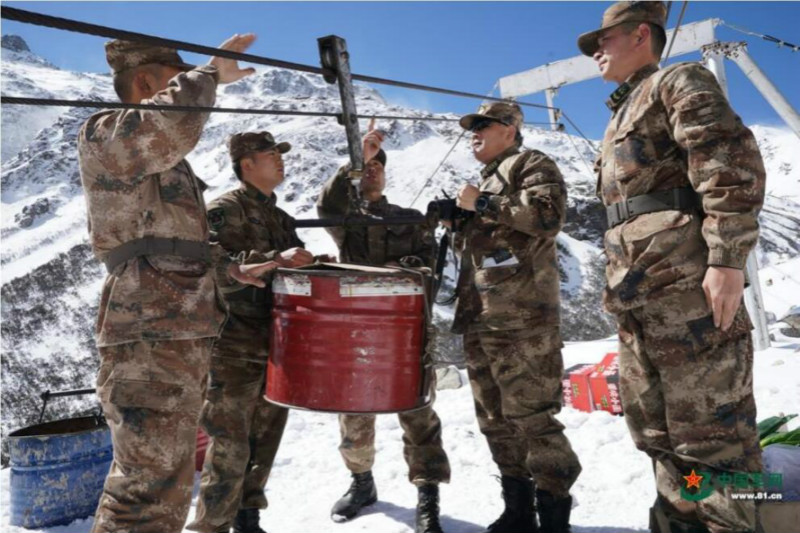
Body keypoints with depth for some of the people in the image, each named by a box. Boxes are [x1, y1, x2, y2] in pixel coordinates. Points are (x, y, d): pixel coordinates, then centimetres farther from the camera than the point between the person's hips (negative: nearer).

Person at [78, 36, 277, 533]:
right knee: (153, 489, -10)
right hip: (150, 336, -10)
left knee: (165, 479, 21)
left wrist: (232, 269, 18)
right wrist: (211, 73, -11)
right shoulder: (103, 134, -5)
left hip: (184, 333, 10)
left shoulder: (169, 162, 25)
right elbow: (175, 124, -27)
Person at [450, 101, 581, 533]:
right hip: (478, 320, 9)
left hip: (520, 317, -9)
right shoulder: (483, 182, 30)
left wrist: (482, 205, -11)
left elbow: (548, 212, -16)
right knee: (495, 420, 11)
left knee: (531, 417, -9)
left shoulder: (530, 165, 4)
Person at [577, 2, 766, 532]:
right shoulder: (625, 113, 30)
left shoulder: (679, 81, 4)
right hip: (639, 289, 9)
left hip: (686, 282, -9)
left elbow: (732, 162, -11)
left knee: (709, 427, -5)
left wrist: (726, 258, -20)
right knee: (656, 426, 13)